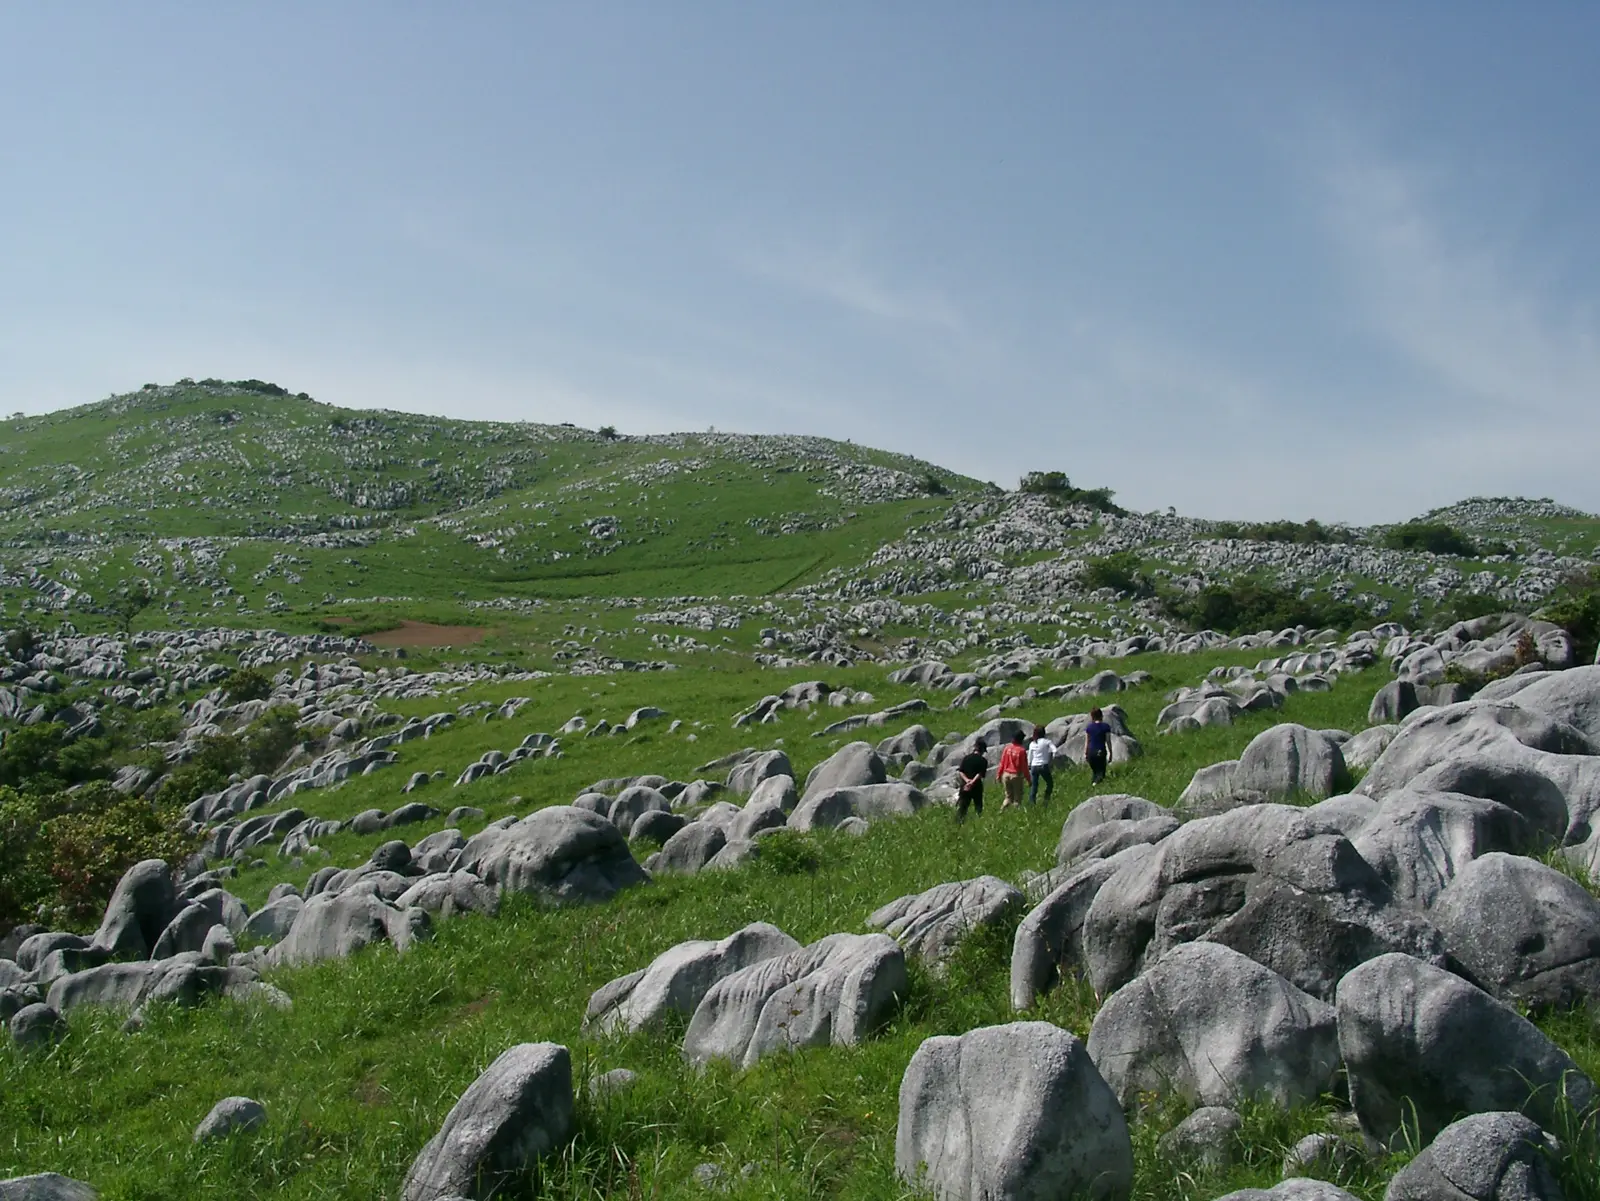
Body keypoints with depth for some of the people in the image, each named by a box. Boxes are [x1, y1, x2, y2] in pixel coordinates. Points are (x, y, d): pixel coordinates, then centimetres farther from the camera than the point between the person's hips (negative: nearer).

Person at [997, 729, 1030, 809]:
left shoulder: (1007, 748, -1)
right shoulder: (1022, 750, -12)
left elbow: (1002, 763, 2)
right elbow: (1024, 766, -9)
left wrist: (998, 775, 12)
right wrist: (1028, 778, -1)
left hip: (1006, 775, 4)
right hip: (1016, 775, -4)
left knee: (1009, 796, 17)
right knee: (1017, 798, 9)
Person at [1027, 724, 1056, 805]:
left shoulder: (1032, 744, 8)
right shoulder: (1046, 741, -3)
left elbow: (1029, 757, 11)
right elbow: (1054, 751, -14)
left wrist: (1029, 767, 21)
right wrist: (1052, 761, -1)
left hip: (1034, 766, 3)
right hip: (1044, 766, -3)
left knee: (1033, 786, 7)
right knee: (1050, 783, 15)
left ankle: (1031, 803, 1)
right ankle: (1046, 800, 4)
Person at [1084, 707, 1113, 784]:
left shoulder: (1088, 727, 2)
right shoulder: (1106, 727, -2)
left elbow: (1086, 741, 5)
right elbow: (1108, 741, -1)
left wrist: (1085, 753, 12)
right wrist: (1110, 753, 7)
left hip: (1091, 752, 2)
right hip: (1101, 752, -2)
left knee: (1095, 771, 19)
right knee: (1101, 771, 0)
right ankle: (1096, 781, -28)